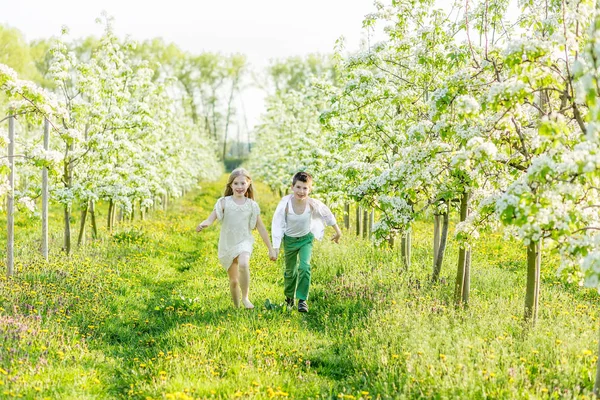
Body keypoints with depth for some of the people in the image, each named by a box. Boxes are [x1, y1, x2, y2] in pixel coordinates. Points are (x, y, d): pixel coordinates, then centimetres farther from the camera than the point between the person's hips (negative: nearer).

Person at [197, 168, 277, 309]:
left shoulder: (252, 205, -1)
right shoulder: (224, 202, -4)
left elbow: (261, 228, 6)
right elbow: (212, 218, -17)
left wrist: (271, 249, 8)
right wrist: (204, 224, -41)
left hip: (244, 242, -1)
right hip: (227, 245, 1)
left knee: (243, 264, -33)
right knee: (233, 281, 10)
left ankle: (245, 298, -17)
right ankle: (236, 307, 30)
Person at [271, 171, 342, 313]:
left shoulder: (312, 204, -25)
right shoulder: (285, 203, -28)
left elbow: (327, 215, -5)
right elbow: (277, 225, -21)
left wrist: (338, 232, 7)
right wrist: (275, 247, -23)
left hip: (306, 239, 0)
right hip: (289, 239, 0)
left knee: (304, 267, -19)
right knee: (290, 271, 13)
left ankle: (302, 299, -7)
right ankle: (289, 298, 38)